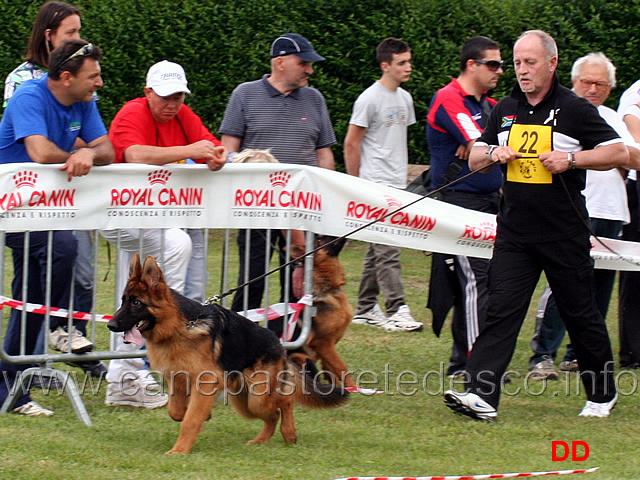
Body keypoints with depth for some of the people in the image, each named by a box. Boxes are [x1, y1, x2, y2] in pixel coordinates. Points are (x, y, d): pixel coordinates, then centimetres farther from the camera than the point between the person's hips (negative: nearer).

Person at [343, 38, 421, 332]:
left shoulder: (404, 98, 15)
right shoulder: (370, 99, -9)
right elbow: (351, 144, -7)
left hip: (397, 186, 8)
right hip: (376, 186, -8)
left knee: (378, 250, 12)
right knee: (387, 250, -12)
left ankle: (365, 309, 19)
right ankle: (396, 311, -16)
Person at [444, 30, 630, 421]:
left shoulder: (575, 110, -3)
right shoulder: (505, 110, 11)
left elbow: (620, 154, -4)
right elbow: (475, 159, 20)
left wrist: (571, 159, -16)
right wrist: (491, 154, -3)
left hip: (565, 237, -3)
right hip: (514, 236, 3)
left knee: (581, 315, 7)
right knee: (501, 312, -8)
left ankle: (603, 395, 24)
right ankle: (481, 395, -16)